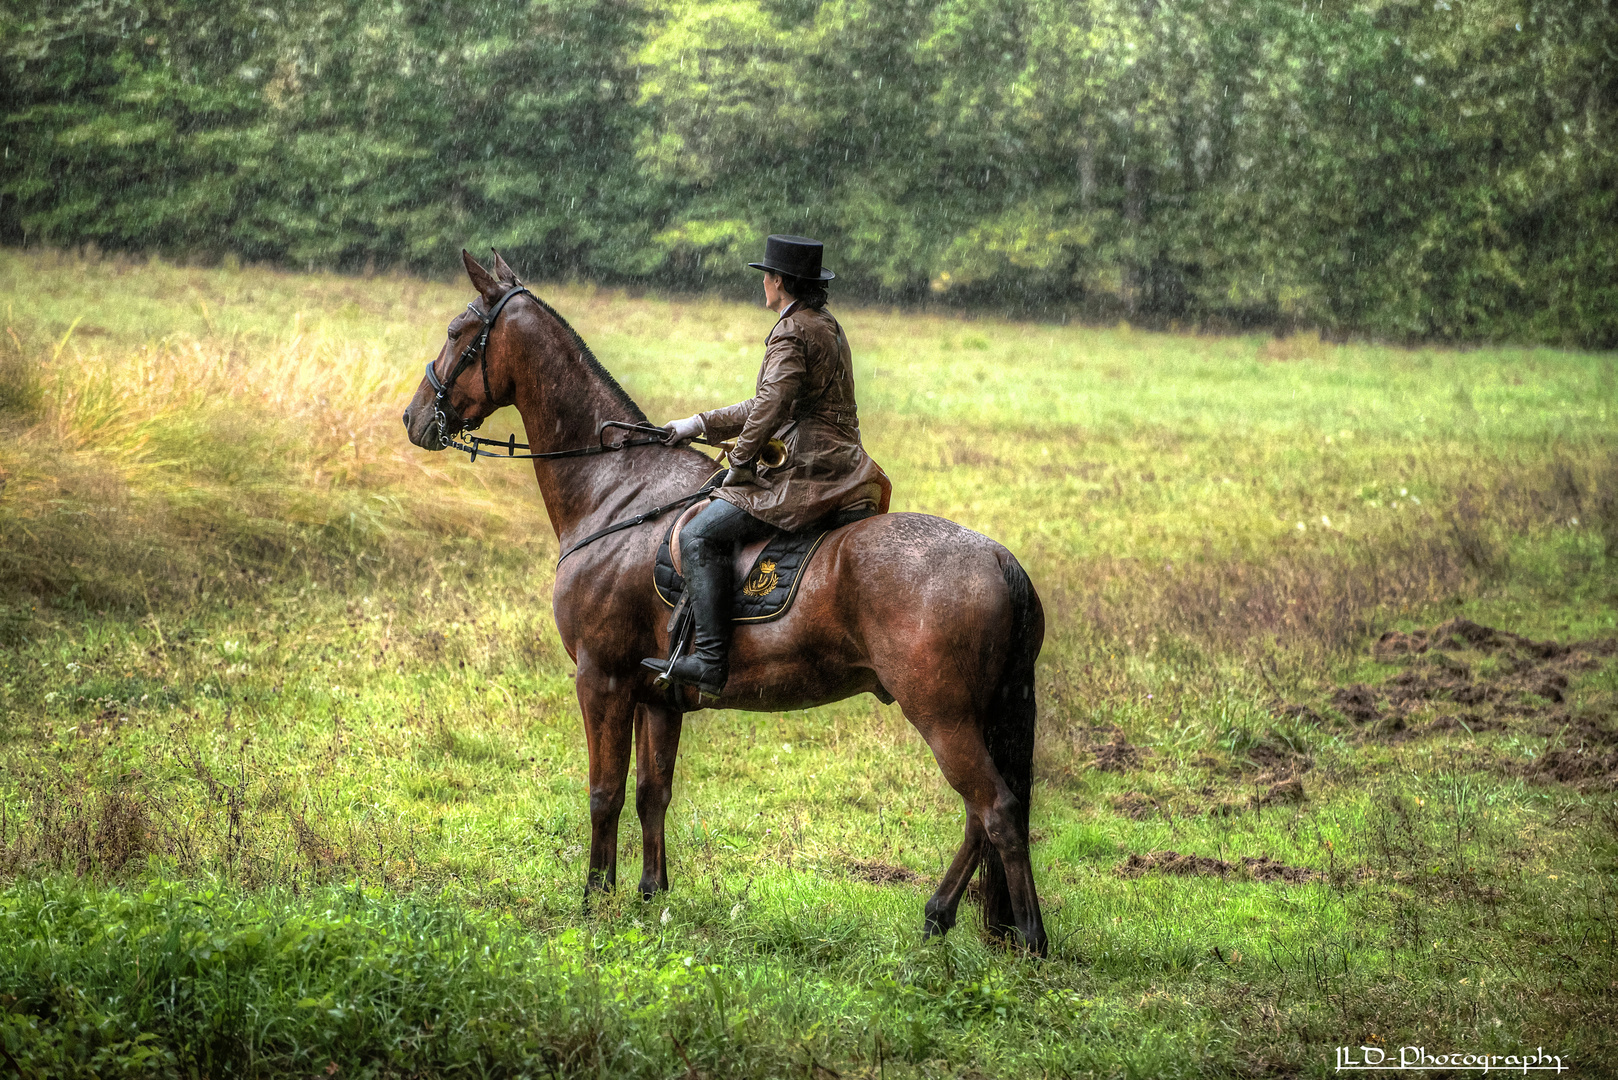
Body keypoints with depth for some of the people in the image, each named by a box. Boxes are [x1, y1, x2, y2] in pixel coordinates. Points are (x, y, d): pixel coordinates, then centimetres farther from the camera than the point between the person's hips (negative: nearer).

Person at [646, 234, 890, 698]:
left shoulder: (790, 334, -13)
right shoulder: (828, 327, 19)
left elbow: (769, 407, -24)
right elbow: (769, 404, 24)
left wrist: (741, 464, -10)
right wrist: (700, 425, 22)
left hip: (807, 474, -10)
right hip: (843, 471, 10)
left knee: (699, 535, -12)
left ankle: (709, 661, -21)